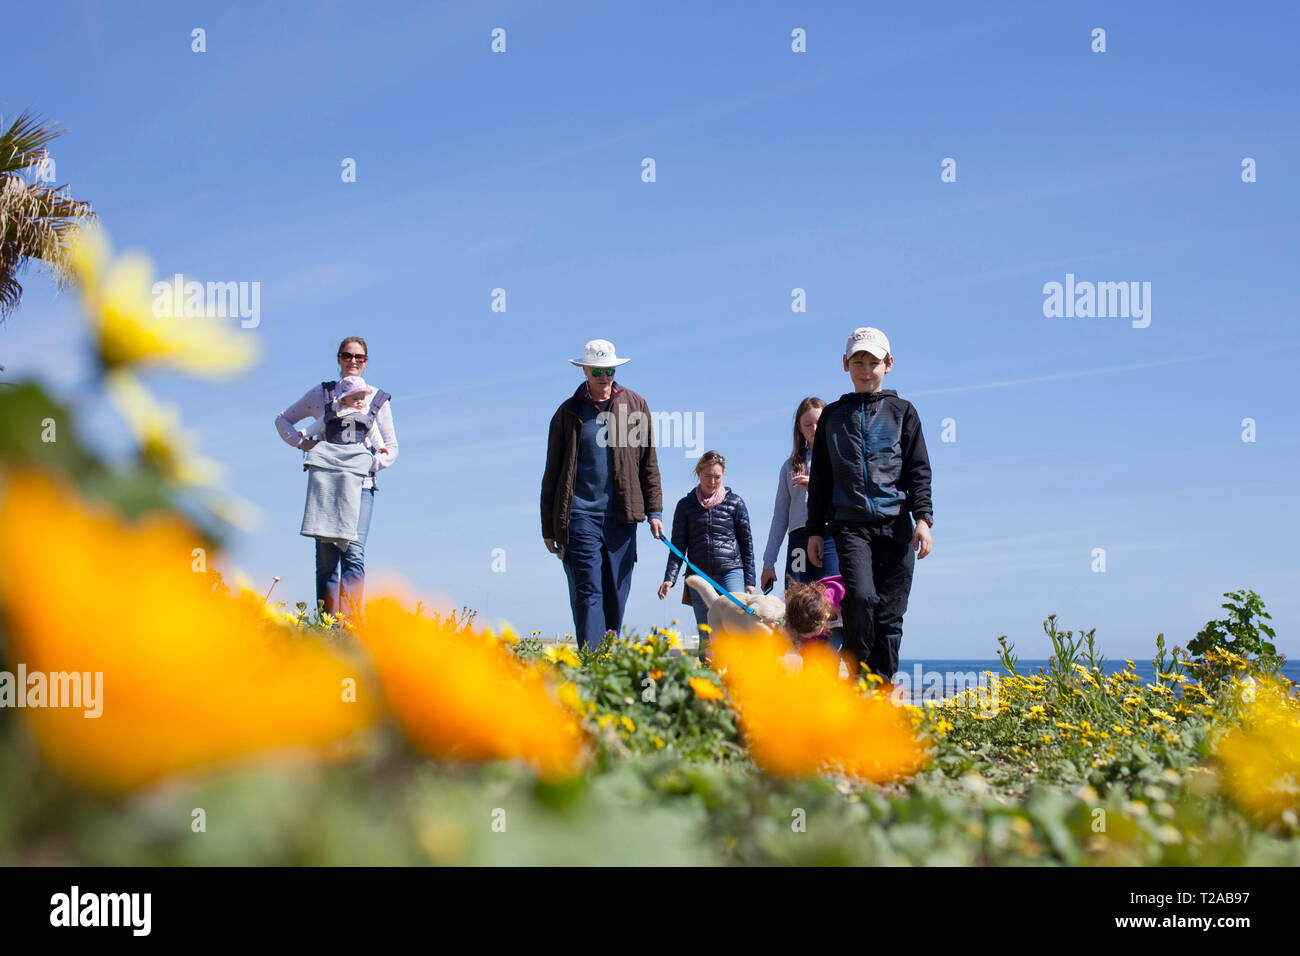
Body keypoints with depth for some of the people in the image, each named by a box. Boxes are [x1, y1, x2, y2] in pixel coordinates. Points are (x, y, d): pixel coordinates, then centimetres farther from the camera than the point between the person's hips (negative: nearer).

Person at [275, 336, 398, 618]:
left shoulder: (378, 399, 12)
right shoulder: (321, 393, 13)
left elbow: (391, 449, 15)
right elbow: (282, 419, 23)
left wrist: (372, 463, -5)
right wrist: (301, 442, 5)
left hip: (360, 485, -1)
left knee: (353, 552, -17)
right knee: (326, 556, -6)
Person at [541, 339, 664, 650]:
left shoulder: (635, 406, 10)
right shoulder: (569, 412, 6)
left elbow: (648, 463, 13)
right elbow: (552, 473, 9)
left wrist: (654, 511, 5)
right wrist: (548, 528, 6)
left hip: (621, 517, 2)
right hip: (580, 516, -2)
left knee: (616, 595, 5)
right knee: (587, 592, -10)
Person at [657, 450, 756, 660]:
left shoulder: (735, 502, 7)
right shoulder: (686, 505, 10)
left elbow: (747, 542, 10)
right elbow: (678, 546, 9)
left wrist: (749, 581, 5)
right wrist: (670, 578, -4)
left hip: (731, 571, -1)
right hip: (699, 575, 1)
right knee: (706, 634, -1)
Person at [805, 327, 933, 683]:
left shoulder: (902, 411, 11)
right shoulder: (833, 414, 15)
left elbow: (918, 470, 7)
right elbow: (820, 476, 16)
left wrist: (923, 518, -6)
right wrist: (816, 530, 11)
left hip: (896, 525, 0)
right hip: (850, 524, 0)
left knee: (889, 613, -1)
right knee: (860, 596, -22)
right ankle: (853, 676, -4)